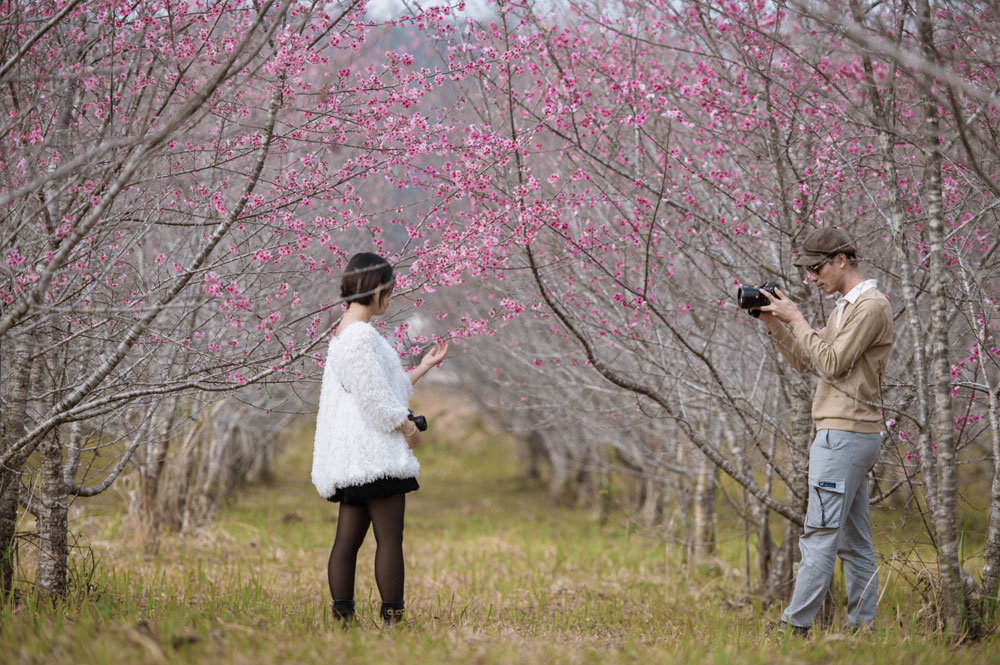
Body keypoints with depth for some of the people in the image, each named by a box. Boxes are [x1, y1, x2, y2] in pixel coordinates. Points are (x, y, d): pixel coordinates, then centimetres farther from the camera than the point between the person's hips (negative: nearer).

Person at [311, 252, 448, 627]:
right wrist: (407, 427, -7)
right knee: (389, 538, -8)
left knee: (348, 539, 5)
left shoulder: (344, 333, 19)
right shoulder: (360, 334, -14)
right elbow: (374, 397, -18)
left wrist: (424, 367, 25)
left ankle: (342, 619, 4)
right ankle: (392, 618, -7)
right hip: (374, 452, -10)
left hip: (354, 456, 10)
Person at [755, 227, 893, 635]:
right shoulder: (846, 307, 20)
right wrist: (774, 323, 9)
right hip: (847, 435, 10)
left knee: (820, 536, -10)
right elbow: (806, 362, 20)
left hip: (845, 434, -10)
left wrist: (796, 319, -11)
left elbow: (831, 364, -16)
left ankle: (795, 626, -11)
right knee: (854, 541, 9)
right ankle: (862, 627, 12)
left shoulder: (871, 306, -11)